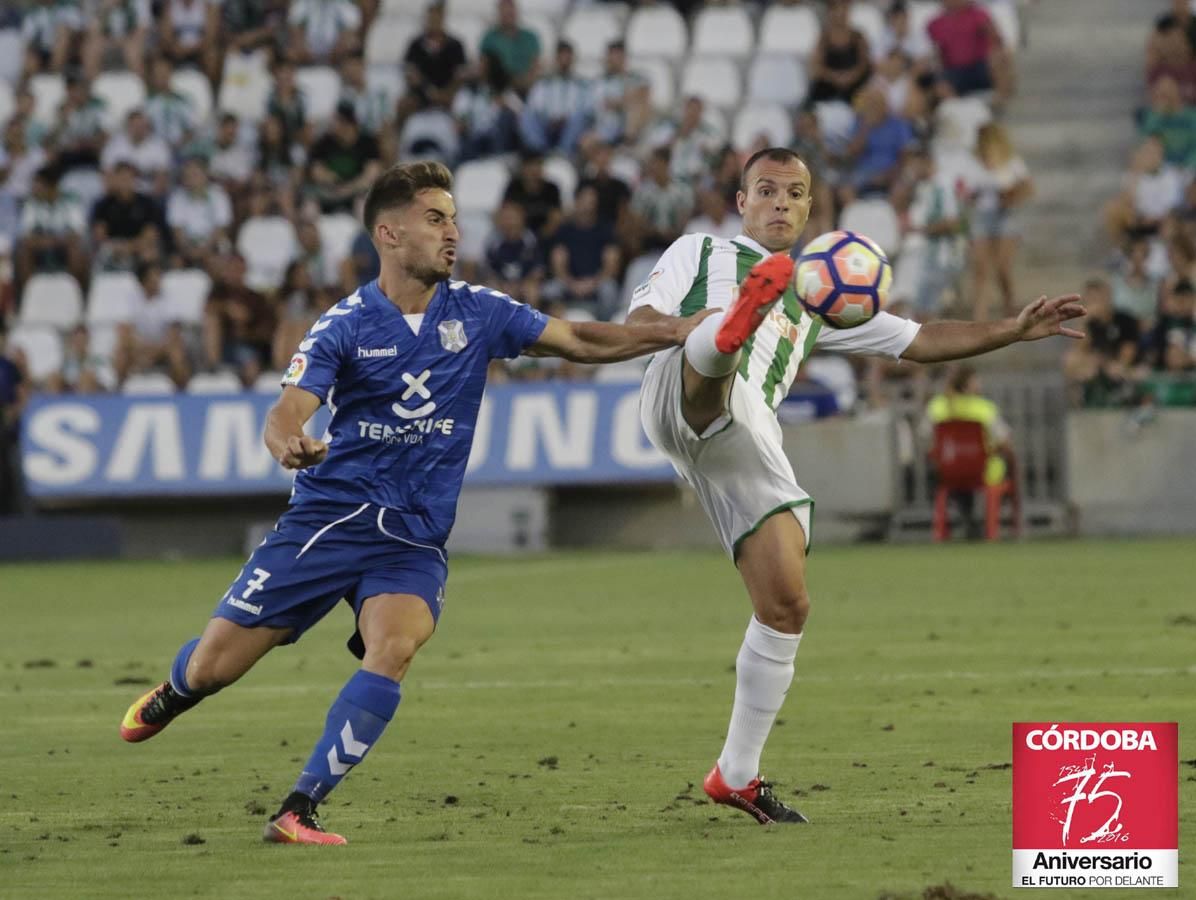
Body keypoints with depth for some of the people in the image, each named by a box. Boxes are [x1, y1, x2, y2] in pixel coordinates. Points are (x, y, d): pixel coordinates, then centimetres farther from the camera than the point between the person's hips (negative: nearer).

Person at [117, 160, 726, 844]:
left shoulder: (476, 313, 2)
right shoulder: (346, 326, -7)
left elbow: (580, 342, 7)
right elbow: (289, 411, -17)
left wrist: (675, 332, -5)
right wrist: (289, 443, -42)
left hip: (414, 539, 1)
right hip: (328, 519, -1)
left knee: (393, 649, -29)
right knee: (213, 666, 1)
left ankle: (299, 811, -22)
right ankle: (172, 695, 41)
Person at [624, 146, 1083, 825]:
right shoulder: (701, 253, 24)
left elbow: (917, 341, 35)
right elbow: (637, 324, 10)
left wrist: (1014, 331, 25)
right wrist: (699, 327, -12)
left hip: (753, 445, 4)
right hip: (682, 399, -4)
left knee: (787, 605, -4)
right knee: (720, 359, -38)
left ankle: (737, 775, 5)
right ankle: (731, 327, -77)